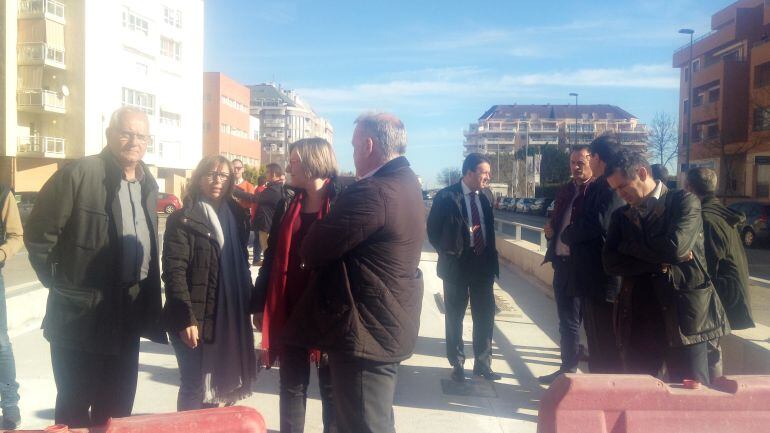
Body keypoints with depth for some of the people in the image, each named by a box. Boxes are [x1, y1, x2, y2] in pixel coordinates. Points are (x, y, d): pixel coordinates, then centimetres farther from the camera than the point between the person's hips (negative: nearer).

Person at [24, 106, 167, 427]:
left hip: (128, 316, 6)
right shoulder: (78, 174, -13)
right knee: (75, 406, 9)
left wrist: (147, 298, 12)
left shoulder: (147, 184, 8)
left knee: (117, 408, 17)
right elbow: (38, 235, -10)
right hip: (80, 315, -6)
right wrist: (62, 286, -7)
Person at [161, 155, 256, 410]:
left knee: (216, 385, 13)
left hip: (228, 318, 5)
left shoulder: (236, 217, 12)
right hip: (195, 318, -5)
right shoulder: (181, 219, -5)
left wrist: (248, 307, 8)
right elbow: (174, 271, -13)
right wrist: (186, 318, -20)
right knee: (195, 387, 1)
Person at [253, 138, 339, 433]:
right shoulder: (286, 206, 7)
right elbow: (271, 258, 10)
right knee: (292, 387, 15)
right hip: (290, 312, 5)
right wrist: (259, 305, 9)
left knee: (332, 389, 11)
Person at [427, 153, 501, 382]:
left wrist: (491, 256, 7)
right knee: (455, 316, 9)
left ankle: (482, 363, 24)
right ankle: (457, 364, 23)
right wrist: (447, 254, -4)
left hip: (484, 264, 5)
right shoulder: (446, 197, -12)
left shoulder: (486, 195, 4)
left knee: (485, 316, 10)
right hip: (456, 266, -4)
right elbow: (433, 230, -4)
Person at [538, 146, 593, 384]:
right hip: (562, 262, 7)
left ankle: (570, 368, 16)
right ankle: (568, 368, 29)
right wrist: (551, 228, 3)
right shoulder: (565, 190, 13)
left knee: (572, 321, 2)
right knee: (566, 320, 16)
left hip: (583, 265, -7)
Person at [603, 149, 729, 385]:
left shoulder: (683, 201, 0)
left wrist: (630, 246, -3)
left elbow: (675, 246, -17)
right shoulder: (621, 216, 12)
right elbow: (611, 262, -1)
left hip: (683, 315, -4)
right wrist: (659, 261, -11)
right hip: (638, 320, 4)